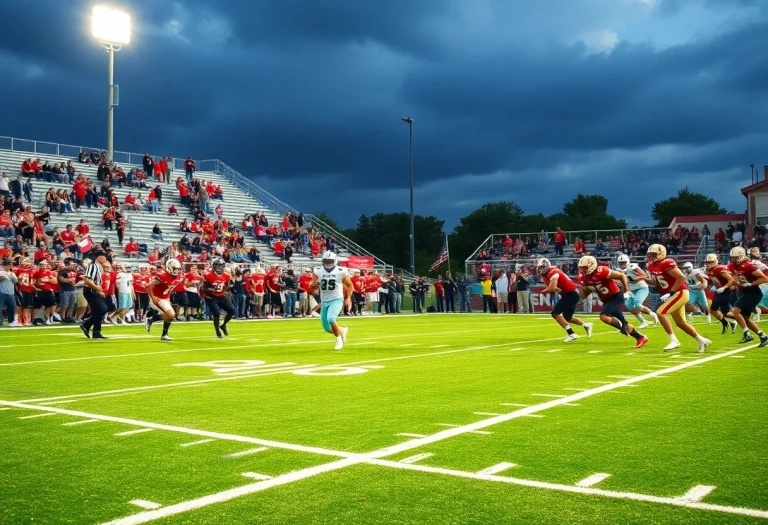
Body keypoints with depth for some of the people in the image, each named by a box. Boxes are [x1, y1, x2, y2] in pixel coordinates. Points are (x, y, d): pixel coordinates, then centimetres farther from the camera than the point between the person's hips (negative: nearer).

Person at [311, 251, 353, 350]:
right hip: (324, 301, 4)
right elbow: (314, 287, 5)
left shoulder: (340, 271, -8)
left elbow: (350, 285, 5)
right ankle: (342, 330, 39)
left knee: (330, 319, -28)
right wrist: (315, 284, -18)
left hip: (337, 300, -4)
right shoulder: (318, 271, -1)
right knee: (327, 328, 7)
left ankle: (338, 339, -3)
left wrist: (348, 298, -5)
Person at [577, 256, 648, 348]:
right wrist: (583, 288, -17)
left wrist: (627, 291, -17)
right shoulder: (583, 277, -5)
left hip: (616, 297, -8)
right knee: (621, 322, 13)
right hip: (606, 300, 8)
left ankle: (623, 327, -5)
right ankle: (640, 337, 27)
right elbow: (583, 296, 4)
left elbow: (622, 275, -17)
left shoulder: (601, 272, -26)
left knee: (603, 316, -25)